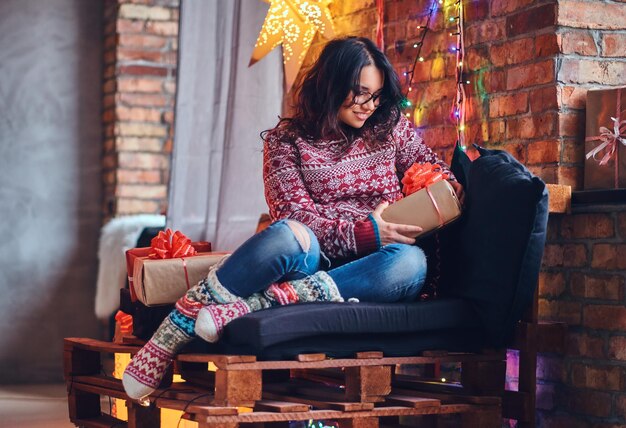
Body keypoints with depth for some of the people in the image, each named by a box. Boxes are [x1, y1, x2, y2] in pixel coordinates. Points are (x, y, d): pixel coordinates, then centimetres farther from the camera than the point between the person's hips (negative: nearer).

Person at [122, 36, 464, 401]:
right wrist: (363, 233, -21)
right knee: (290, 236, -40)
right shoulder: (286, 141, 5)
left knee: (411, 261, -37)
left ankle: (251, 305, -40)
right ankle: (176, 329, -33)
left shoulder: (391, 127, 14)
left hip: (367, 273, 2)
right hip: (310, 260, -2)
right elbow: (298, 218, -6)